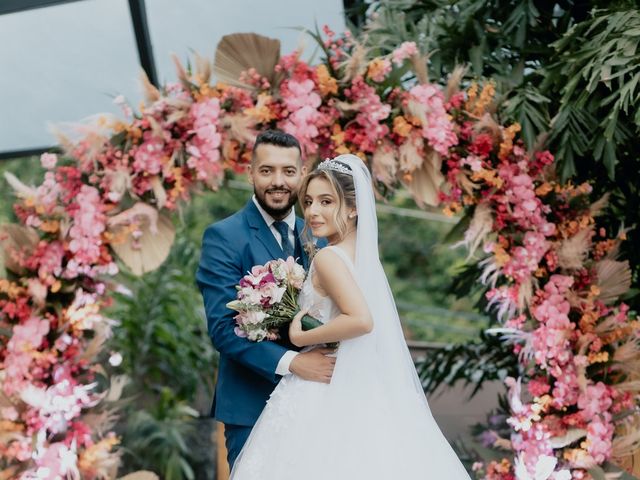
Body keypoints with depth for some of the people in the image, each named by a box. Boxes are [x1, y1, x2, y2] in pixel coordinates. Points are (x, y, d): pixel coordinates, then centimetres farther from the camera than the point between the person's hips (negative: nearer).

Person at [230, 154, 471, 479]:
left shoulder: (328, 258, -16)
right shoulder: (363, 255, 9)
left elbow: (361, 320, -29)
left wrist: (300, 338, -17)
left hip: (324, 399, -8)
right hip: (360, 397, 8)